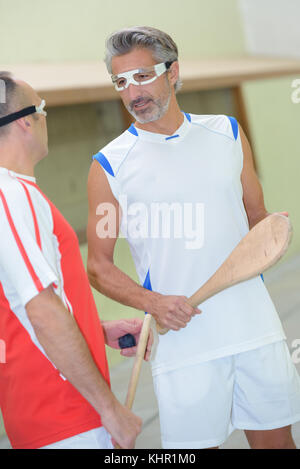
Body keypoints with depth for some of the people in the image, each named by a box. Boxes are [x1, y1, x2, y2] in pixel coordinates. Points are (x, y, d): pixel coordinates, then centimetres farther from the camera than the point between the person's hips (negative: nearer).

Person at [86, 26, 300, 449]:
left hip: (256, 328, 3)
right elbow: (98, 267, 0)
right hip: (182, 341, -3)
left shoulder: (227, 133, 8)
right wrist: (152, 302, -16)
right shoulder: (109, 166, -2)